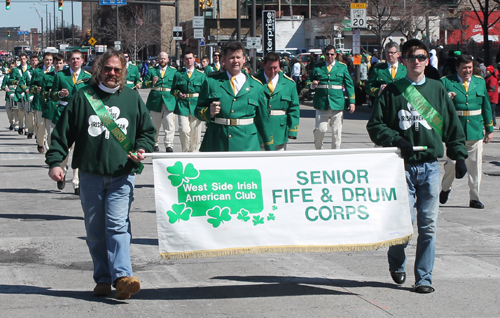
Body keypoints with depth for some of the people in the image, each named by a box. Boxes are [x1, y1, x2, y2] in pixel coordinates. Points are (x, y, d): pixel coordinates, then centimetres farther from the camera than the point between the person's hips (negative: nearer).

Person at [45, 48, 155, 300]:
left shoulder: (132, 98, 10)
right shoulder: (82, 97, 6)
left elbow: (147, 130, 18)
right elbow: (63, 131, 6)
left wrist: (142, 149, -2)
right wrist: (54, 161, -2)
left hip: (122, 174, -1)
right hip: (90, 174, 1)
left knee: (117, 225, -14)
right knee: (95, 229, 5)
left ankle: (122, 276, -21)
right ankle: (103, 279, 14)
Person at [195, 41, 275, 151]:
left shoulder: (256, 85, 10)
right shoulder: (211, 81, 7)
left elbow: (263, 119, 14)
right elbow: (198, 110, 9)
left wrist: (270, 147, 15)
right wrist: (209, 112, -13)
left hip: (246, 145, 0)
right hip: (216, 146, 0)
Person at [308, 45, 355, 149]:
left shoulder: (342, 67, 10)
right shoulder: (317, 67, 9)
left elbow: (349, 85, 10)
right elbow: (309, 80, 16)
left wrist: (352, 102, 3)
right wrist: (312, 85, -9)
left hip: (337, 103, 1)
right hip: (321, 103, -1)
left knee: (337, 131, 2)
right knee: (320, 129, -6)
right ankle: (318, 149, 18)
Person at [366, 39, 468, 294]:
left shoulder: (437, 89, 11)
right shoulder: (392, 91, 3)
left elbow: (452, 125, 15)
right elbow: (375, 125, 2)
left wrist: (459, 155, 7)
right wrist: (395, 140, -13)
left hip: (430, 165, 2)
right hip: (403, 165, -2)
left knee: (428, 224, 0)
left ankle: (424, 278, 8)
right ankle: (396, 263, 23)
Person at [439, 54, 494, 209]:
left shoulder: (480, 82, 11)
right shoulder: (446, 82, -2)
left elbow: (486, 107, 16)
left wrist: (489, 129, 16)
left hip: (476, 131, 3)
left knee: (475, 166, 4)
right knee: (452, 163, 1)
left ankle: (474, 198, 13)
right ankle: (445, 188, 28)